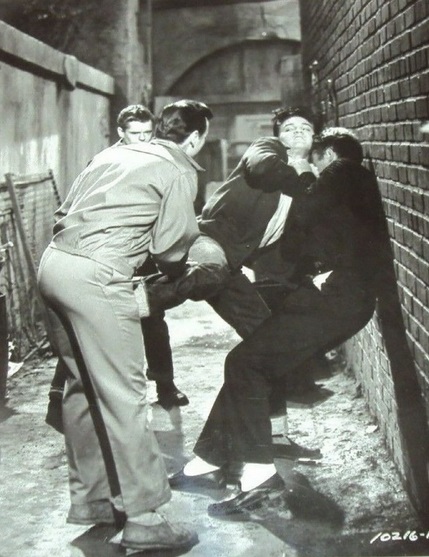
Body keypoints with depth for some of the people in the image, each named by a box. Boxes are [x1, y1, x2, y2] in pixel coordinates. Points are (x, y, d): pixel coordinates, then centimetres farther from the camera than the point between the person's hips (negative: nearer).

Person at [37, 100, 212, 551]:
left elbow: (64, 212, 20)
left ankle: (88, 498, 26)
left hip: (54, 262, 8)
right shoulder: (179, 172, 2)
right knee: (123, 397, -4)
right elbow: (169, 248, -2)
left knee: (84, 387, 16)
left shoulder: (114, 154, 22)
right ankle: (144, 518, 1)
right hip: (95, 277, -8)